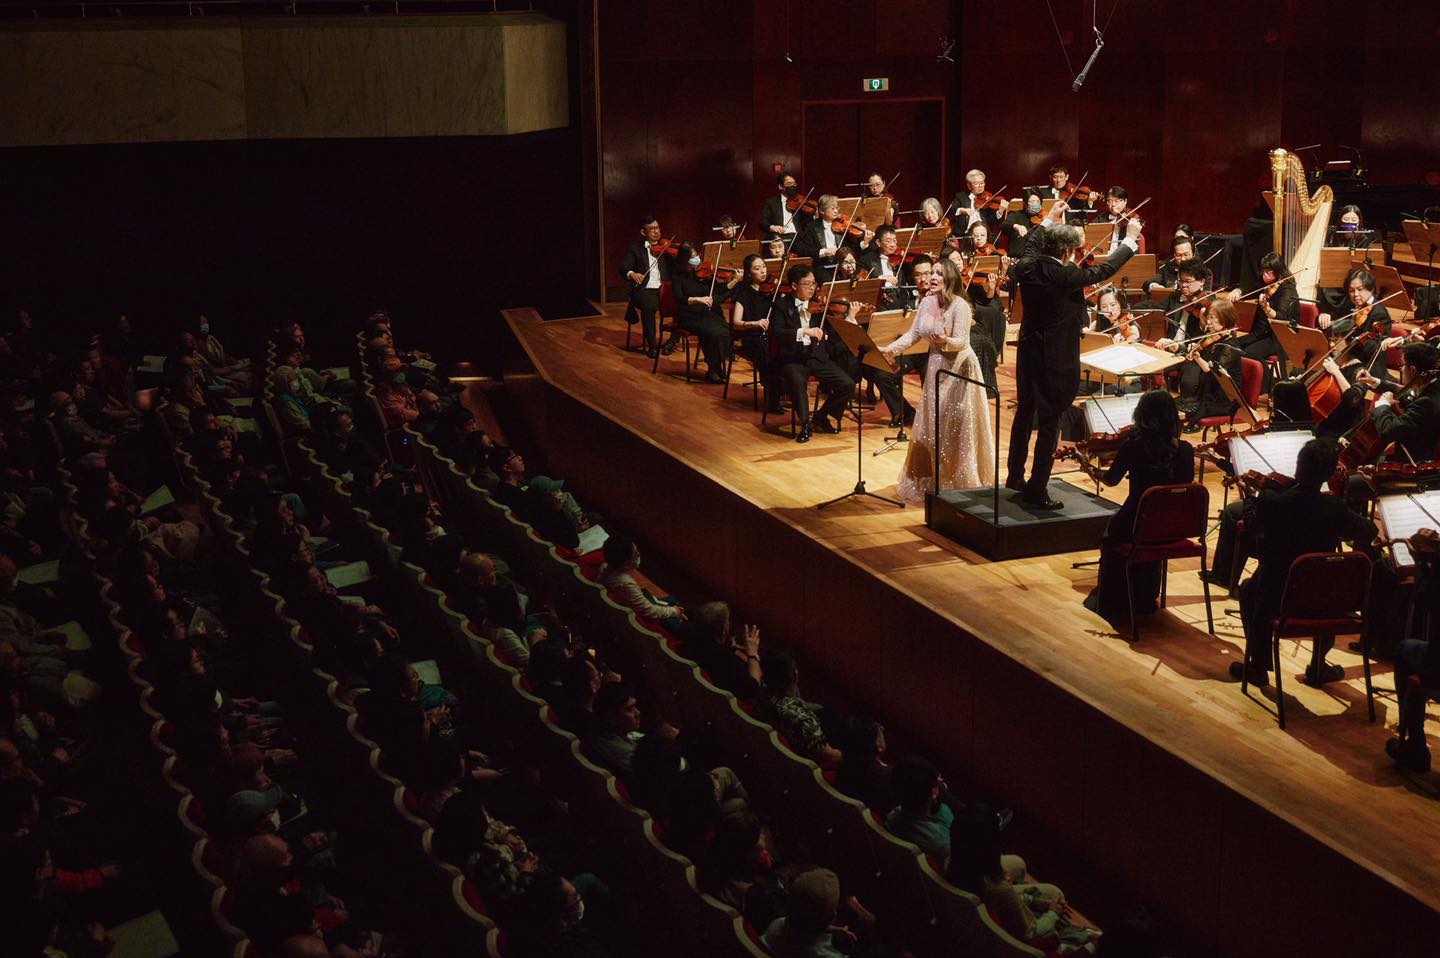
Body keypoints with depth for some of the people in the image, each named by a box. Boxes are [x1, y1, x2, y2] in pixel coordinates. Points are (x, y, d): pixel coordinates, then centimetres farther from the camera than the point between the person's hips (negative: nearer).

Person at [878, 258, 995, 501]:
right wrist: (890, 349, -11)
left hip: (958, 369, -7)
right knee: (930, 427, 11)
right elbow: (913, 335, 1)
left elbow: (961, 342, -23)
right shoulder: (926, 303, 1)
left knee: (955, 428, -1)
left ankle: (960, 482, 11)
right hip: (936, 367, 7)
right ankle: (932, 480, 24)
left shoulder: (959, 306, -19)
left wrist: (946, 341, -44)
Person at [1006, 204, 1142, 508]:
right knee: (1050, 424, 1)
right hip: (1056, 361, -7)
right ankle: (1037, 490, 3)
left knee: (1025, 414, 21)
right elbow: (1105, 269, -8)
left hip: (1028, 355, 7)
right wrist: (1130, 239, 7)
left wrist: (1050, 220, 34)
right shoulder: (1066, 277, -22)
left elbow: (1032, 249, 20)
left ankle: (1015, 476, 33)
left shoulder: (1026, 268, -5)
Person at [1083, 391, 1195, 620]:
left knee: (1111, 533, 33)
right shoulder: (1185, 450, -9)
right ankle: (1144, 599, 49)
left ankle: (1109, 602, 43)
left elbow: (1110, 480, 0)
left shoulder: (1133, 446, -16)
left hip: (1137, 527, -3)